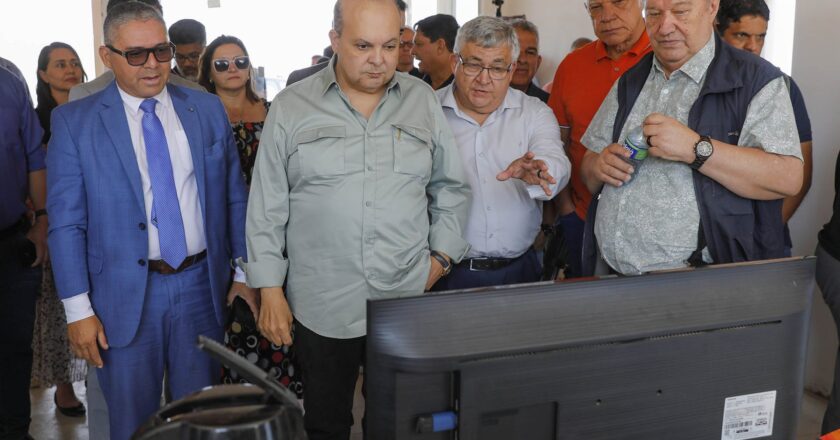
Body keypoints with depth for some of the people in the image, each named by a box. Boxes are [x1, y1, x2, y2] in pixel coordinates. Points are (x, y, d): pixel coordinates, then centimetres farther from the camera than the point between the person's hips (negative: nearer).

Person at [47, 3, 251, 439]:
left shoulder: (208, 109, 4)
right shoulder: (74, 121, -4)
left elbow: (234, 198, 8)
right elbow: (66, 222, -5)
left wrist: (245, 271, 7)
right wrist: (78, 309, -9)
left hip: (202, 285, 2)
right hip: (125, 296, -2)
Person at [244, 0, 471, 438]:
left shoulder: (423, 101, 4)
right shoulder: (290, 108, -2)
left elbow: (450, 187, 11)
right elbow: (267, 208, -1)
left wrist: (441, 254, 2)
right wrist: (270, 289, -3)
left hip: (408, 301, 2)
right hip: (322, 307, -1)